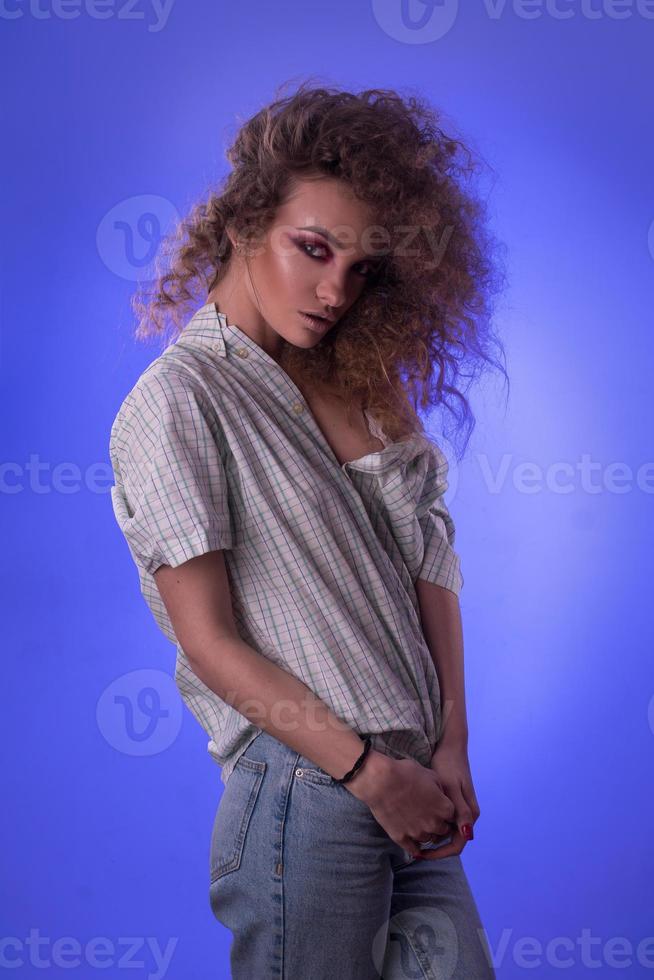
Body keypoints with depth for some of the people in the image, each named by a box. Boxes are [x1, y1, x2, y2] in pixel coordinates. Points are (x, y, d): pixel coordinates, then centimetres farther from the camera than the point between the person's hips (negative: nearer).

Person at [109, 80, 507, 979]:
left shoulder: (356, 384, 12)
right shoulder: (177, 401, -7)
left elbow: (429, 567, 7)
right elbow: (211, 642, -10)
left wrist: (451, 747, -3)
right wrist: (371, 772, -10)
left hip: (415, 782, 6)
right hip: (307, 793, -6)